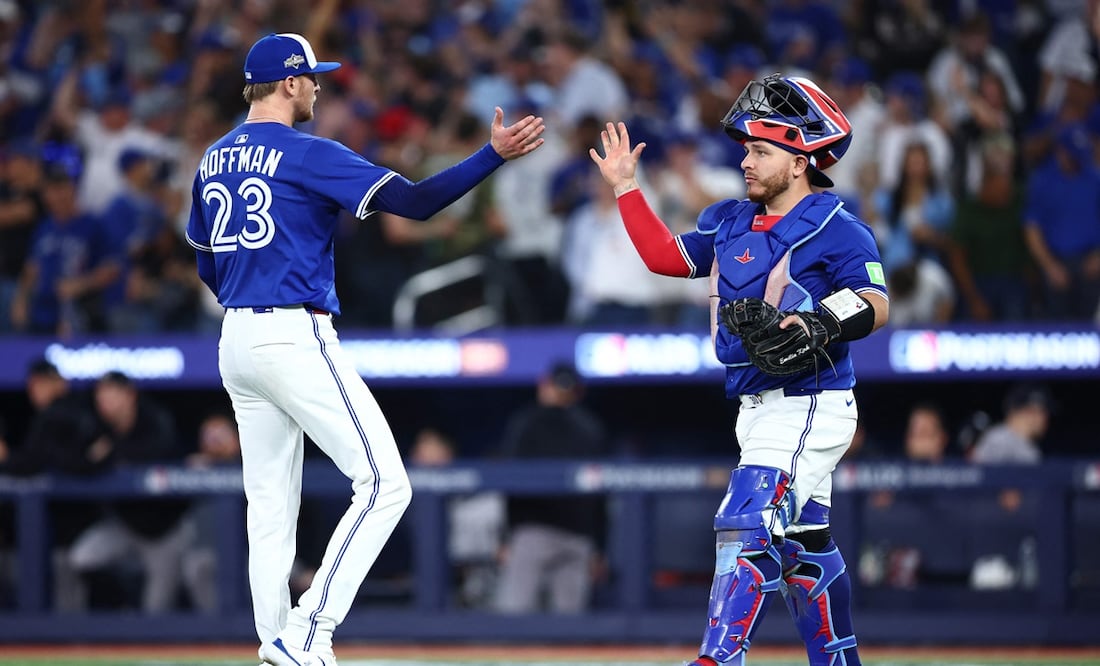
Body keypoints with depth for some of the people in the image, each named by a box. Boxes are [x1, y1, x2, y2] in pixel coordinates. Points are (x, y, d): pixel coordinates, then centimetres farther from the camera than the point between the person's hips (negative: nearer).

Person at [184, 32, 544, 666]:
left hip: (236, 343, 9)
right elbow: (417, 201, -16)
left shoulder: (214, 160, 12)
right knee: (384, 484, -8)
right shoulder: (308, 155, -11)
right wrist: (495, 154, -16)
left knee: (271, 506, 12)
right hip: (296, 339, -9)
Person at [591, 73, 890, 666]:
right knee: (803, 543, 15)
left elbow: (875, 306, -20)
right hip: (759, 410, 9)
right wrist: (625, 187, 16)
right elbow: (666, 256, 21)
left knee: (748, 527, -19)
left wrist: (817, 324, -37)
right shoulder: (732, 222, 13)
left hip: (809, 408, -9)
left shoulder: (833, 227, -12)